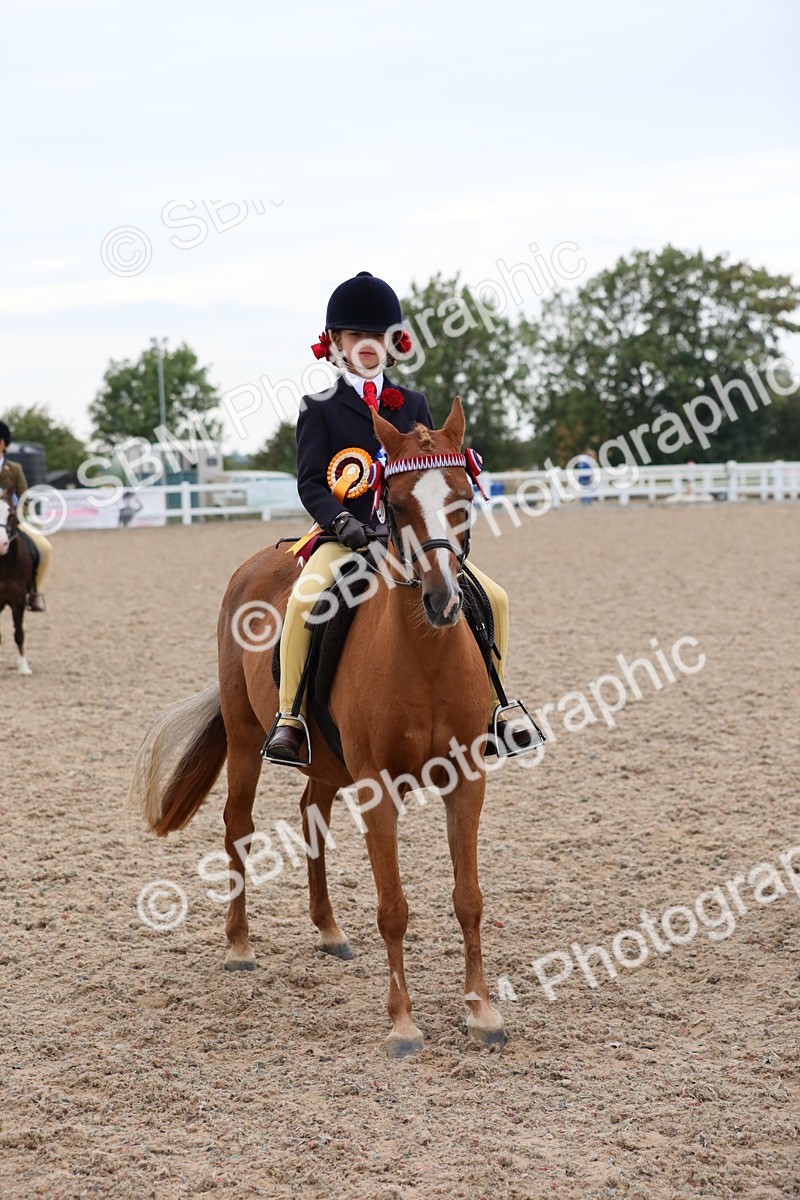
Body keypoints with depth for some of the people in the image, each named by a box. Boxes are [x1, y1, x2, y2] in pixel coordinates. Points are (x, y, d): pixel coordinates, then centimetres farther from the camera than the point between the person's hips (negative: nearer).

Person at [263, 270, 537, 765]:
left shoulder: (413, 404, 16)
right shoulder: (320, 408, 5)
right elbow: (311, 482, -2)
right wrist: (342, 521, -21)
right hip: (347, 536, -4)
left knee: (494, 599, -8)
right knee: (304, 599, -33)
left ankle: (492, 706, 10)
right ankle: (289, 718, -21)